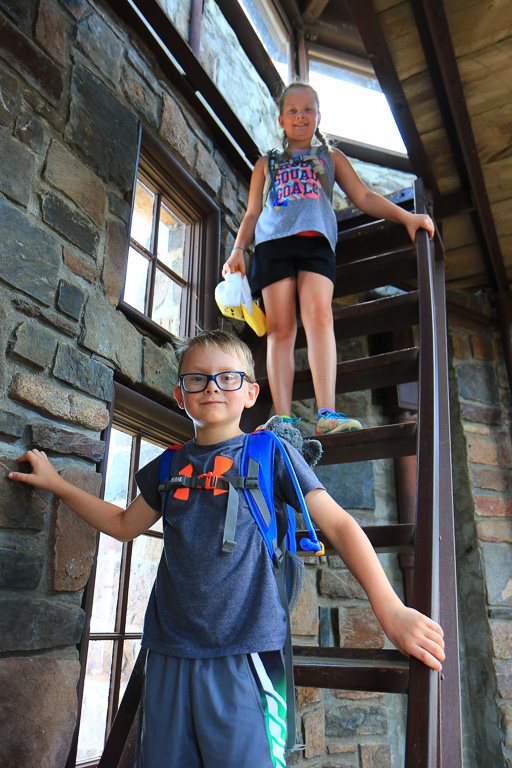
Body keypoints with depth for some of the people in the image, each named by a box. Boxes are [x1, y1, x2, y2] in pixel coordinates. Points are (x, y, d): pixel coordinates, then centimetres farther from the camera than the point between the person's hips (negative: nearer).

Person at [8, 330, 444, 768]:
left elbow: (337, 523, -5)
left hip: (242, 655, -4)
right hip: (169, 654, 5)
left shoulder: (271, 453, -1)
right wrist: (56, 483, 24)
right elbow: (125, 524, 25)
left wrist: (390, 608, -14)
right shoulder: (170, 465, 11)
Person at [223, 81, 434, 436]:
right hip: (272, 241, 1)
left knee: (319, 316, -23)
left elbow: (364, 197, 21)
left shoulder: (331, 157, 28)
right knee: (280, 327, -13)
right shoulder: (267, 163, 29)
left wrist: (407, 216, 9)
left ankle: (327, 412, -32)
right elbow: (252, 213, 24)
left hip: (316, 239, -1)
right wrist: (238, 250, 7)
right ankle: (283, 419, -19)